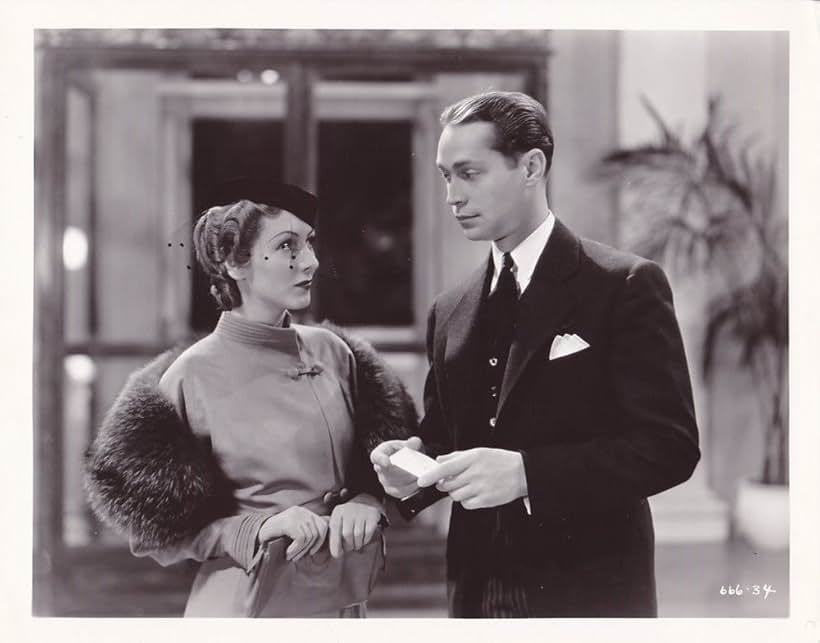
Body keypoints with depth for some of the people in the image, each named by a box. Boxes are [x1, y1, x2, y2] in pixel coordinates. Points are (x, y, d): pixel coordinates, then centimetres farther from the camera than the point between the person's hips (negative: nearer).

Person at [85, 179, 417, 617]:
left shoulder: (334, 352, -1)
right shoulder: (192, 376, -12)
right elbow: (161, 527, -7)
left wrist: (366, 503, -10)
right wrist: (258, 530, -20)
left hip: (342, 597, 4)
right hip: (250, 602, -4)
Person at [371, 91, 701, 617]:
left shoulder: (625, 286, -10)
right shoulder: (450, 312, 8)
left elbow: (669, 445, -15)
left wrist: (527, 472, -24)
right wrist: (416, 463, -7)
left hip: (587, 592, -5)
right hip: (477, 588, 5)